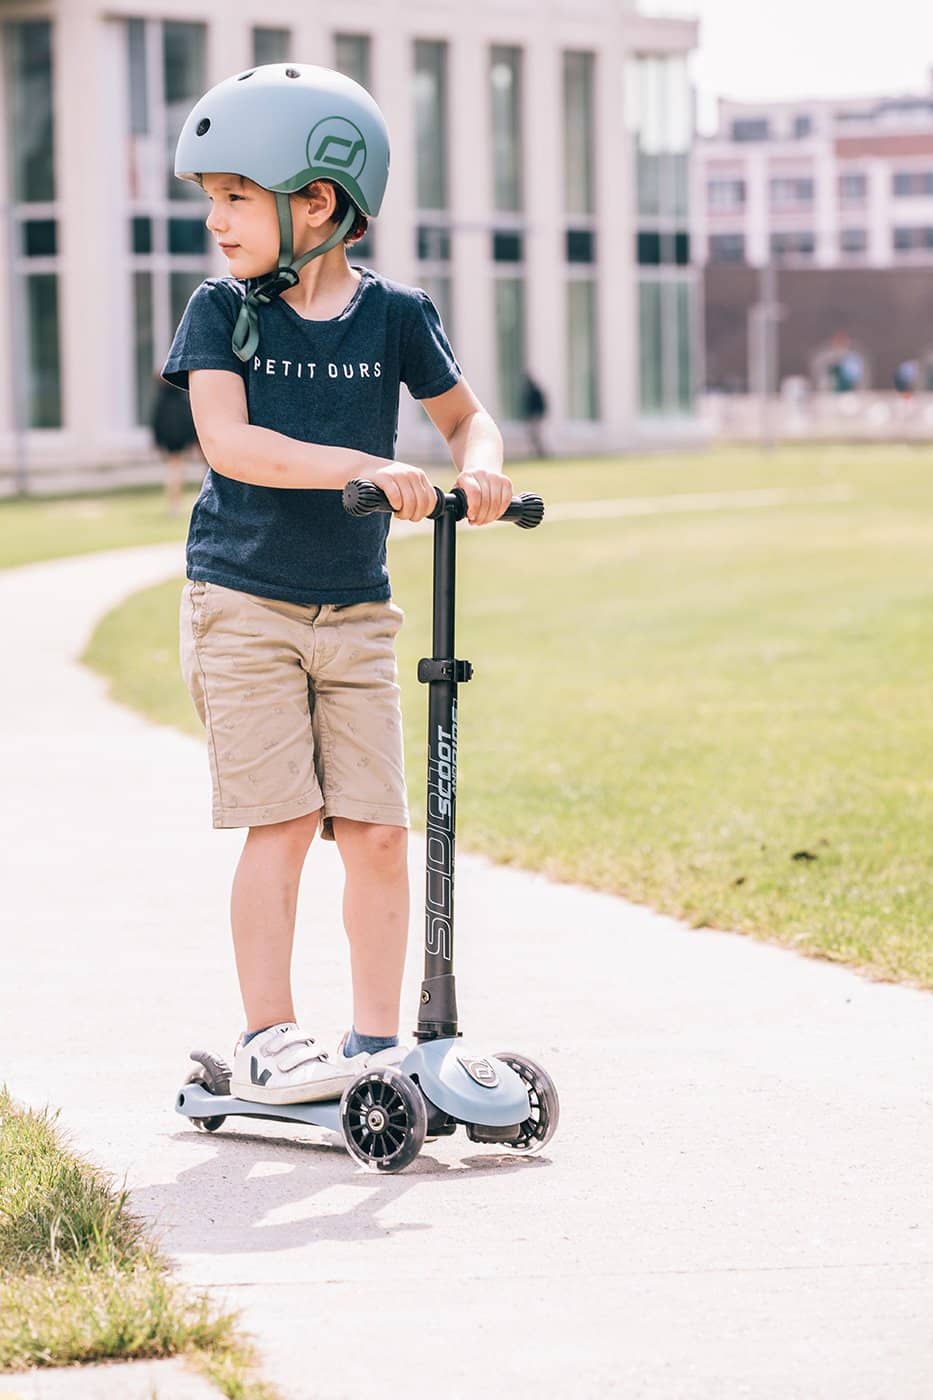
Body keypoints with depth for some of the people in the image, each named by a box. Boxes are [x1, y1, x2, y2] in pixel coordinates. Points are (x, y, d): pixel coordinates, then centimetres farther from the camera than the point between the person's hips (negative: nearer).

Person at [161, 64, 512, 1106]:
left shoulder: (393, 316, 0)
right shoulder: (223, 311, -4)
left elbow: (465, 415, 14)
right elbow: (227, 441, -18)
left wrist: (478, 469, -10)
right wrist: (358, 465, -29)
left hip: (353, 608, 2)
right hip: (242, 601, -2)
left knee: (377, 829, -1)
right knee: (284, 820, -7)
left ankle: (376, 1040, 11)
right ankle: (267, 1041, 4)